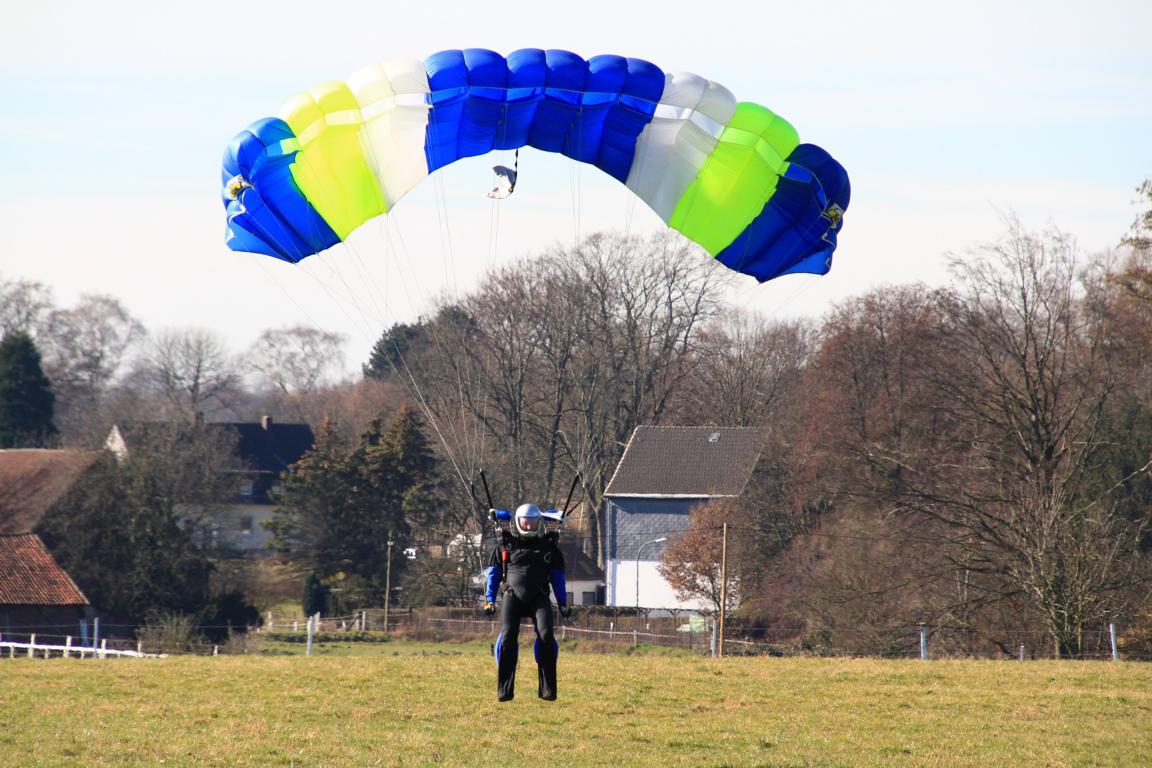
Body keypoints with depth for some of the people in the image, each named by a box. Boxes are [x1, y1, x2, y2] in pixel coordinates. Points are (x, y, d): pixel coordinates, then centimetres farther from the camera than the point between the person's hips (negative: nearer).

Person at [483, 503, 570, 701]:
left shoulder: (548, 544, 14)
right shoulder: (505, 543, 11)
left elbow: (558, 577, 20)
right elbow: (492, 573, 16)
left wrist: (563, 604, 18)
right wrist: (489, 600, 9)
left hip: (539, 598, 0)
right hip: (513, 596, 0)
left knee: (546, 635, -21)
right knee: (508, 636, -18)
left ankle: (548, 690, -17)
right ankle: (504, 690, -14)